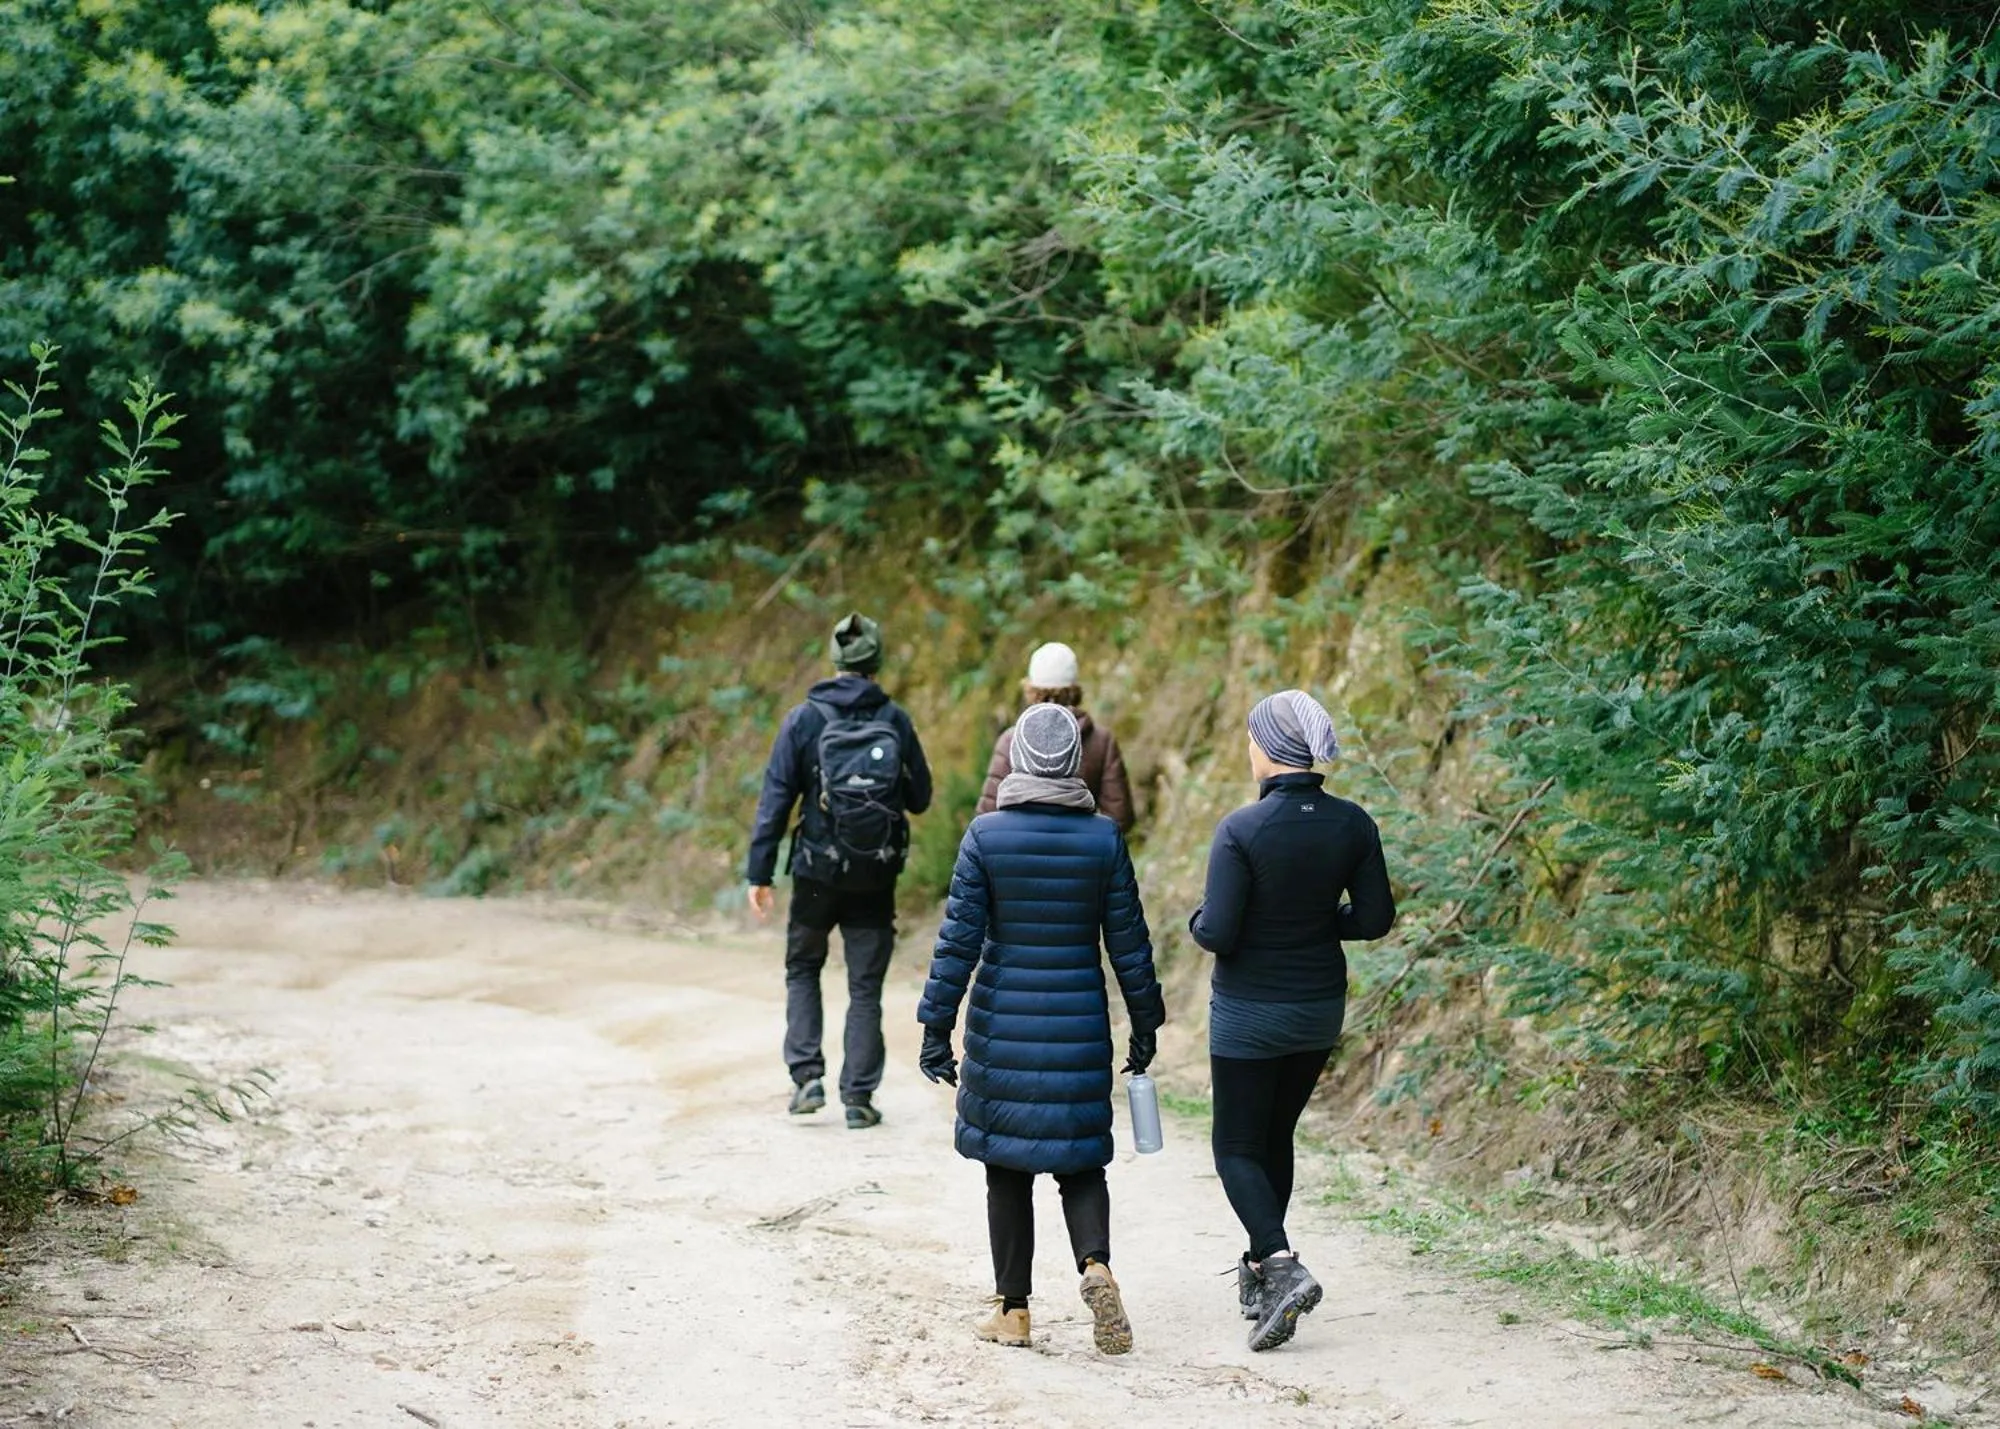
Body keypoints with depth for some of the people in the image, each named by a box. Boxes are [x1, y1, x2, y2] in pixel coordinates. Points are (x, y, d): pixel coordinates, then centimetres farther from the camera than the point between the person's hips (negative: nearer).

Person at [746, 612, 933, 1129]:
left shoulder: (804, 720, -7)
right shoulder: (895, 721, -4)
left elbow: (775, 799, -8)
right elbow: (920, 797, 3)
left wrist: (760, 874, -5)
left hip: (818, 872, 0)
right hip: (876, 878, 1)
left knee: (802, 969, 19)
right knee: (866, 986, 9)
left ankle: (807, 1074, 7)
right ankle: (859, 1096, 7)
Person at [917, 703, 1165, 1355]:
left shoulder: (987, 834, -7)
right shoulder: (1103, 837, -3)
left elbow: (959, 939, -7)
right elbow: (1129, 940, 2)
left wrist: (936, 1027, 0)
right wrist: (1145, 1025, 12)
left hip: (1001, 1025, -1)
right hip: (1079, 1026, 1)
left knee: (1007, 1170, 9)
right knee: (1080, 1161, 11)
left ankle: (1013, 1310, 12)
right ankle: (1096, 1265, -15)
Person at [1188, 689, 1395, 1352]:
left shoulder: (1241, 830, -21)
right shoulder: (1351, 824, -6)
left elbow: (1218, 933, -20)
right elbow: (1375, 918, 0)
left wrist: (1199, 921, 2)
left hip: (1250, 1012, -5)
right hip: (1321, 1007, 5)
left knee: (1238, 1149, 5)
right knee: (1276, 1135, 22)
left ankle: (1281, 1264, -16)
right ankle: (1260, 1269, 31)